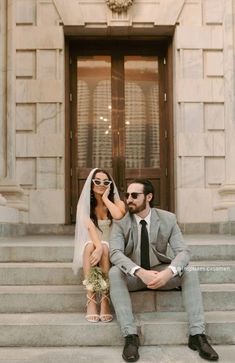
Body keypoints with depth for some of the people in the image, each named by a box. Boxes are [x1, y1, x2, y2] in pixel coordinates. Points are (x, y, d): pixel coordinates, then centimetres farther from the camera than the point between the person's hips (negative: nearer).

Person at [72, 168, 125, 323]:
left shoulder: (117, 203, 2)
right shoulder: (85, 204, 2)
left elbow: (119, 215, -25)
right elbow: (90, 227, -18)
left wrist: (105, 198, -11)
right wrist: (98, 247, -35)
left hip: (111, 248, 0)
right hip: (91, 246, 0)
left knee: (104, 248, -35)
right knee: (90, 246, -34)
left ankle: (105, 301, -37)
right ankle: (91, 301, -40)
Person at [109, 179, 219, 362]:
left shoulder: (168, 219, -7)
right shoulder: (121, 221, -10)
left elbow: (183, 251, -14)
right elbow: (115, 252, -22)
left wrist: (168, 272, -37)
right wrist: (140, 272, -40)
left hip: (160, 272, 1)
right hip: (133, 274, -1)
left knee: (190, 273, -25)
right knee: (114, 273, -32)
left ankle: (197, 334, -21)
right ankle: (130, 335, -33)